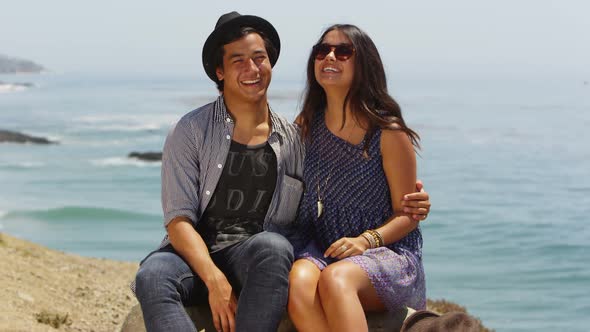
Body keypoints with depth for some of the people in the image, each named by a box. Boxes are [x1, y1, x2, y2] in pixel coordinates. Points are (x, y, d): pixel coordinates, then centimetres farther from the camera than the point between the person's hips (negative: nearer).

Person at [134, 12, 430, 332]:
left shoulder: (296, 140, 11)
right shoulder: (191, 132, 4)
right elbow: (179, 219, -3)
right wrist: (214, 280, -19)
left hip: (259, 258, 1)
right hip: (195, 255, 0)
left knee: (271, 245, -36)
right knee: (153, 277, -35)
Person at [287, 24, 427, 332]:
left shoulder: (388, 133, -4)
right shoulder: (306, 125, 9)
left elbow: (407, 214, -2)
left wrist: (366, 240, -18)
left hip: (388, 252, -3)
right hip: (322, 249, 3)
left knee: (335, 278, -37)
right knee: (299, 281, -33)